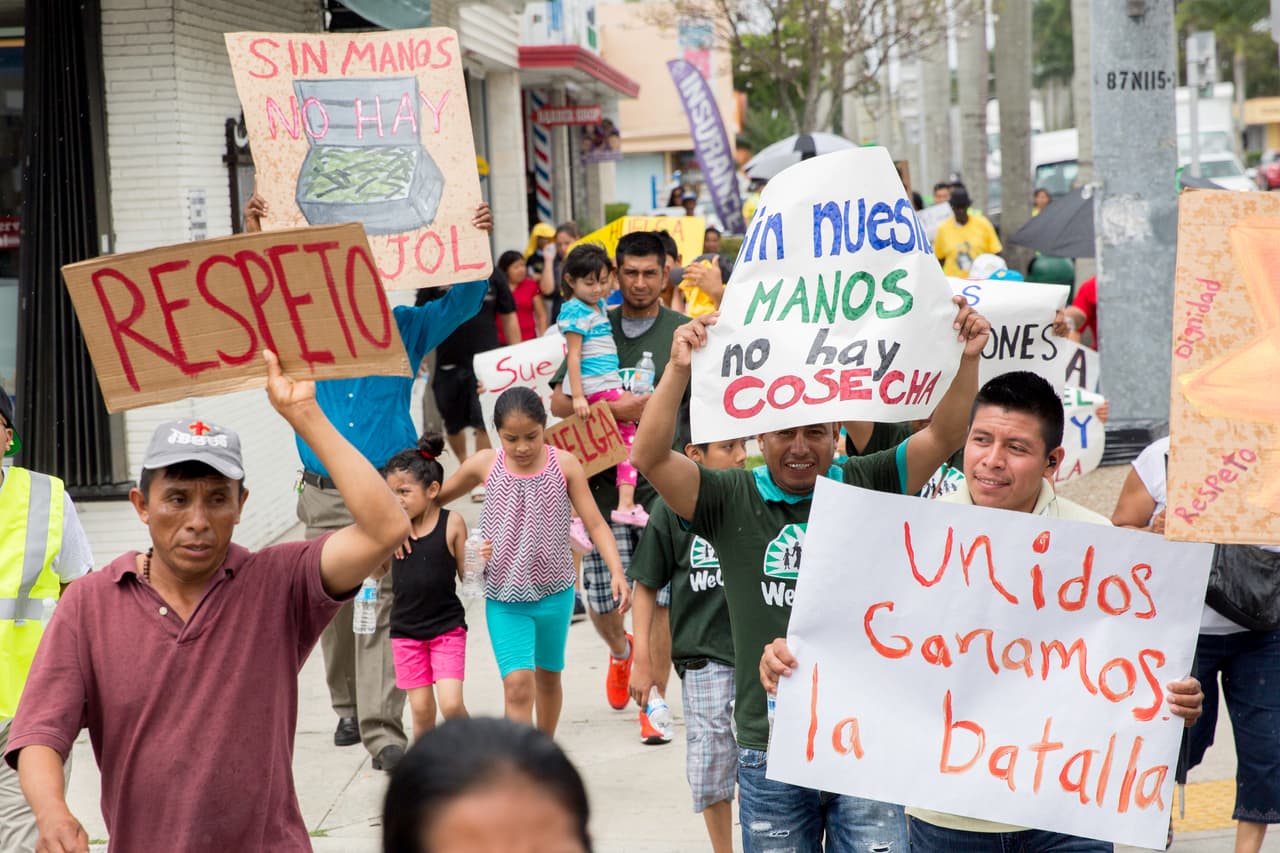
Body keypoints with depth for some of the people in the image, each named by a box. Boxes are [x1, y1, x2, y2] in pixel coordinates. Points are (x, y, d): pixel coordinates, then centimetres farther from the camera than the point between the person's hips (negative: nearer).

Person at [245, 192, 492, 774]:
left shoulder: (404, 329, 6)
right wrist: (253, 243, -13)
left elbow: (462, 302, 0)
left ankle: (382, 730, -15)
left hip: (388, 490, -2)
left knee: (380, 605, -11)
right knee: (333, 606, 10)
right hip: (325, 493, 2)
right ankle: (349, 709, 29)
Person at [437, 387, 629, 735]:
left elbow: (595, 523, -7)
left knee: (548, 677, 20)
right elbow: (435, 498, 10)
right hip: (505, 598, -1)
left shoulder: (564, 464, -8)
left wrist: (617, 571, -18)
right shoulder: (485, 465, -6)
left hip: (554, 593, 1)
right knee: (517, 684, -15)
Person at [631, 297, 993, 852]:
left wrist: (967, 358, -21)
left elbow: (943, 437, -6)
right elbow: (650, 457, -12)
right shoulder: (732, 501, 0)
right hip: (770, 748, 0)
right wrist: (679, 369, -25)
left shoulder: (866, 487, 3)